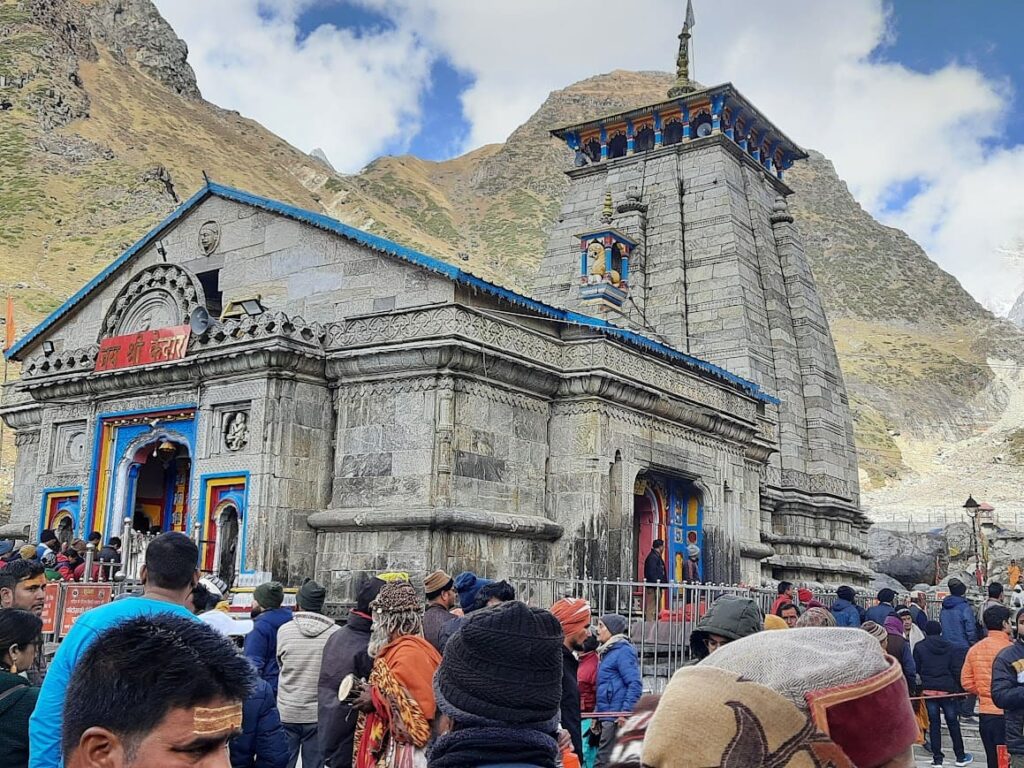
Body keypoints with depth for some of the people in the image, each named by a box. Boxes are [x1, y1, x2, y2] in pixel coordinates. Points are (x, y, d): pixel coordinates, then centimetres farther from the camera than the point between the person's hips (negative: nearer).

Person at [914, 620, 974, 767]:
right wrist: (960, 688, 8)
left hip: (929, 690, -1)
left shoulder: (919, 647, -2)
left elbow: (916, 670, -2)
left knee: (934, 724, 5)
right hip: (948, 689, 1)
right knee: (953, 723, 12)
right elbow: (956, 670, 0)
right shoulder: (950, 647, 1)